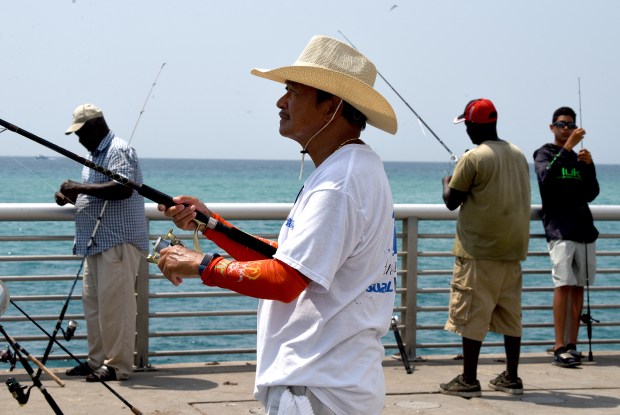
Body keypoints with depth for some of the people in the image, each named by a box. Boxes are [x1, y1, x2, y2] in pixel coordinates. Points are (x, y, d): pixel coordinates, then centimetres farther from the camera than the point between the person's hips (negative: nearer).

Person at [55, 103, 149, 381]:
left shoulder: (118, 151, -10)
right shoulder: (93, 154, 21)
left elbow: (123, 188, -25)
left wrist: (80, 187, -21)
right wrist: (70, 196, 10)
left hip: (119, 241, -10)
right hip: (96, 242, 10)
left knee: (114, 303, -9)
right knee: (92, 302, 9)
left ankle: (118, 366, -6)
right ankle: (97, 361, 16)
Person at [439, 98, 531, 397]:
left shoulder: (473, 158, -13)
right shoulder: (518, 155, 10)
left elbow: (452, 202, -8)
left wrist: (446, 183, 13)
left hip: (479, 251, -7)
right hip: (512, 249, 7)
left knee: (472, 315, -2)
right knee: (510, 314, 11)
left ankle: (468, 381, -1)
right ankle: (511, 378, 15)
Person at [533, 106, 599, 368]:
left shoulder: (578, 157, 19)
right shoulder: (545, 154, 4)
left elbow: (591, 194, 13)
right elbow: (546, 177, -17)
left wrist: (589, 166, -3)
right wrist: (566, 148, -25)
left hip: (583, 229, 5)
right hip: (559, 229, -5)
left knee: (578, 287, 3)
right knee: (563, 285, -13)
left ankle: (572, 346, 7)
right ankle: (560, 348, -15)